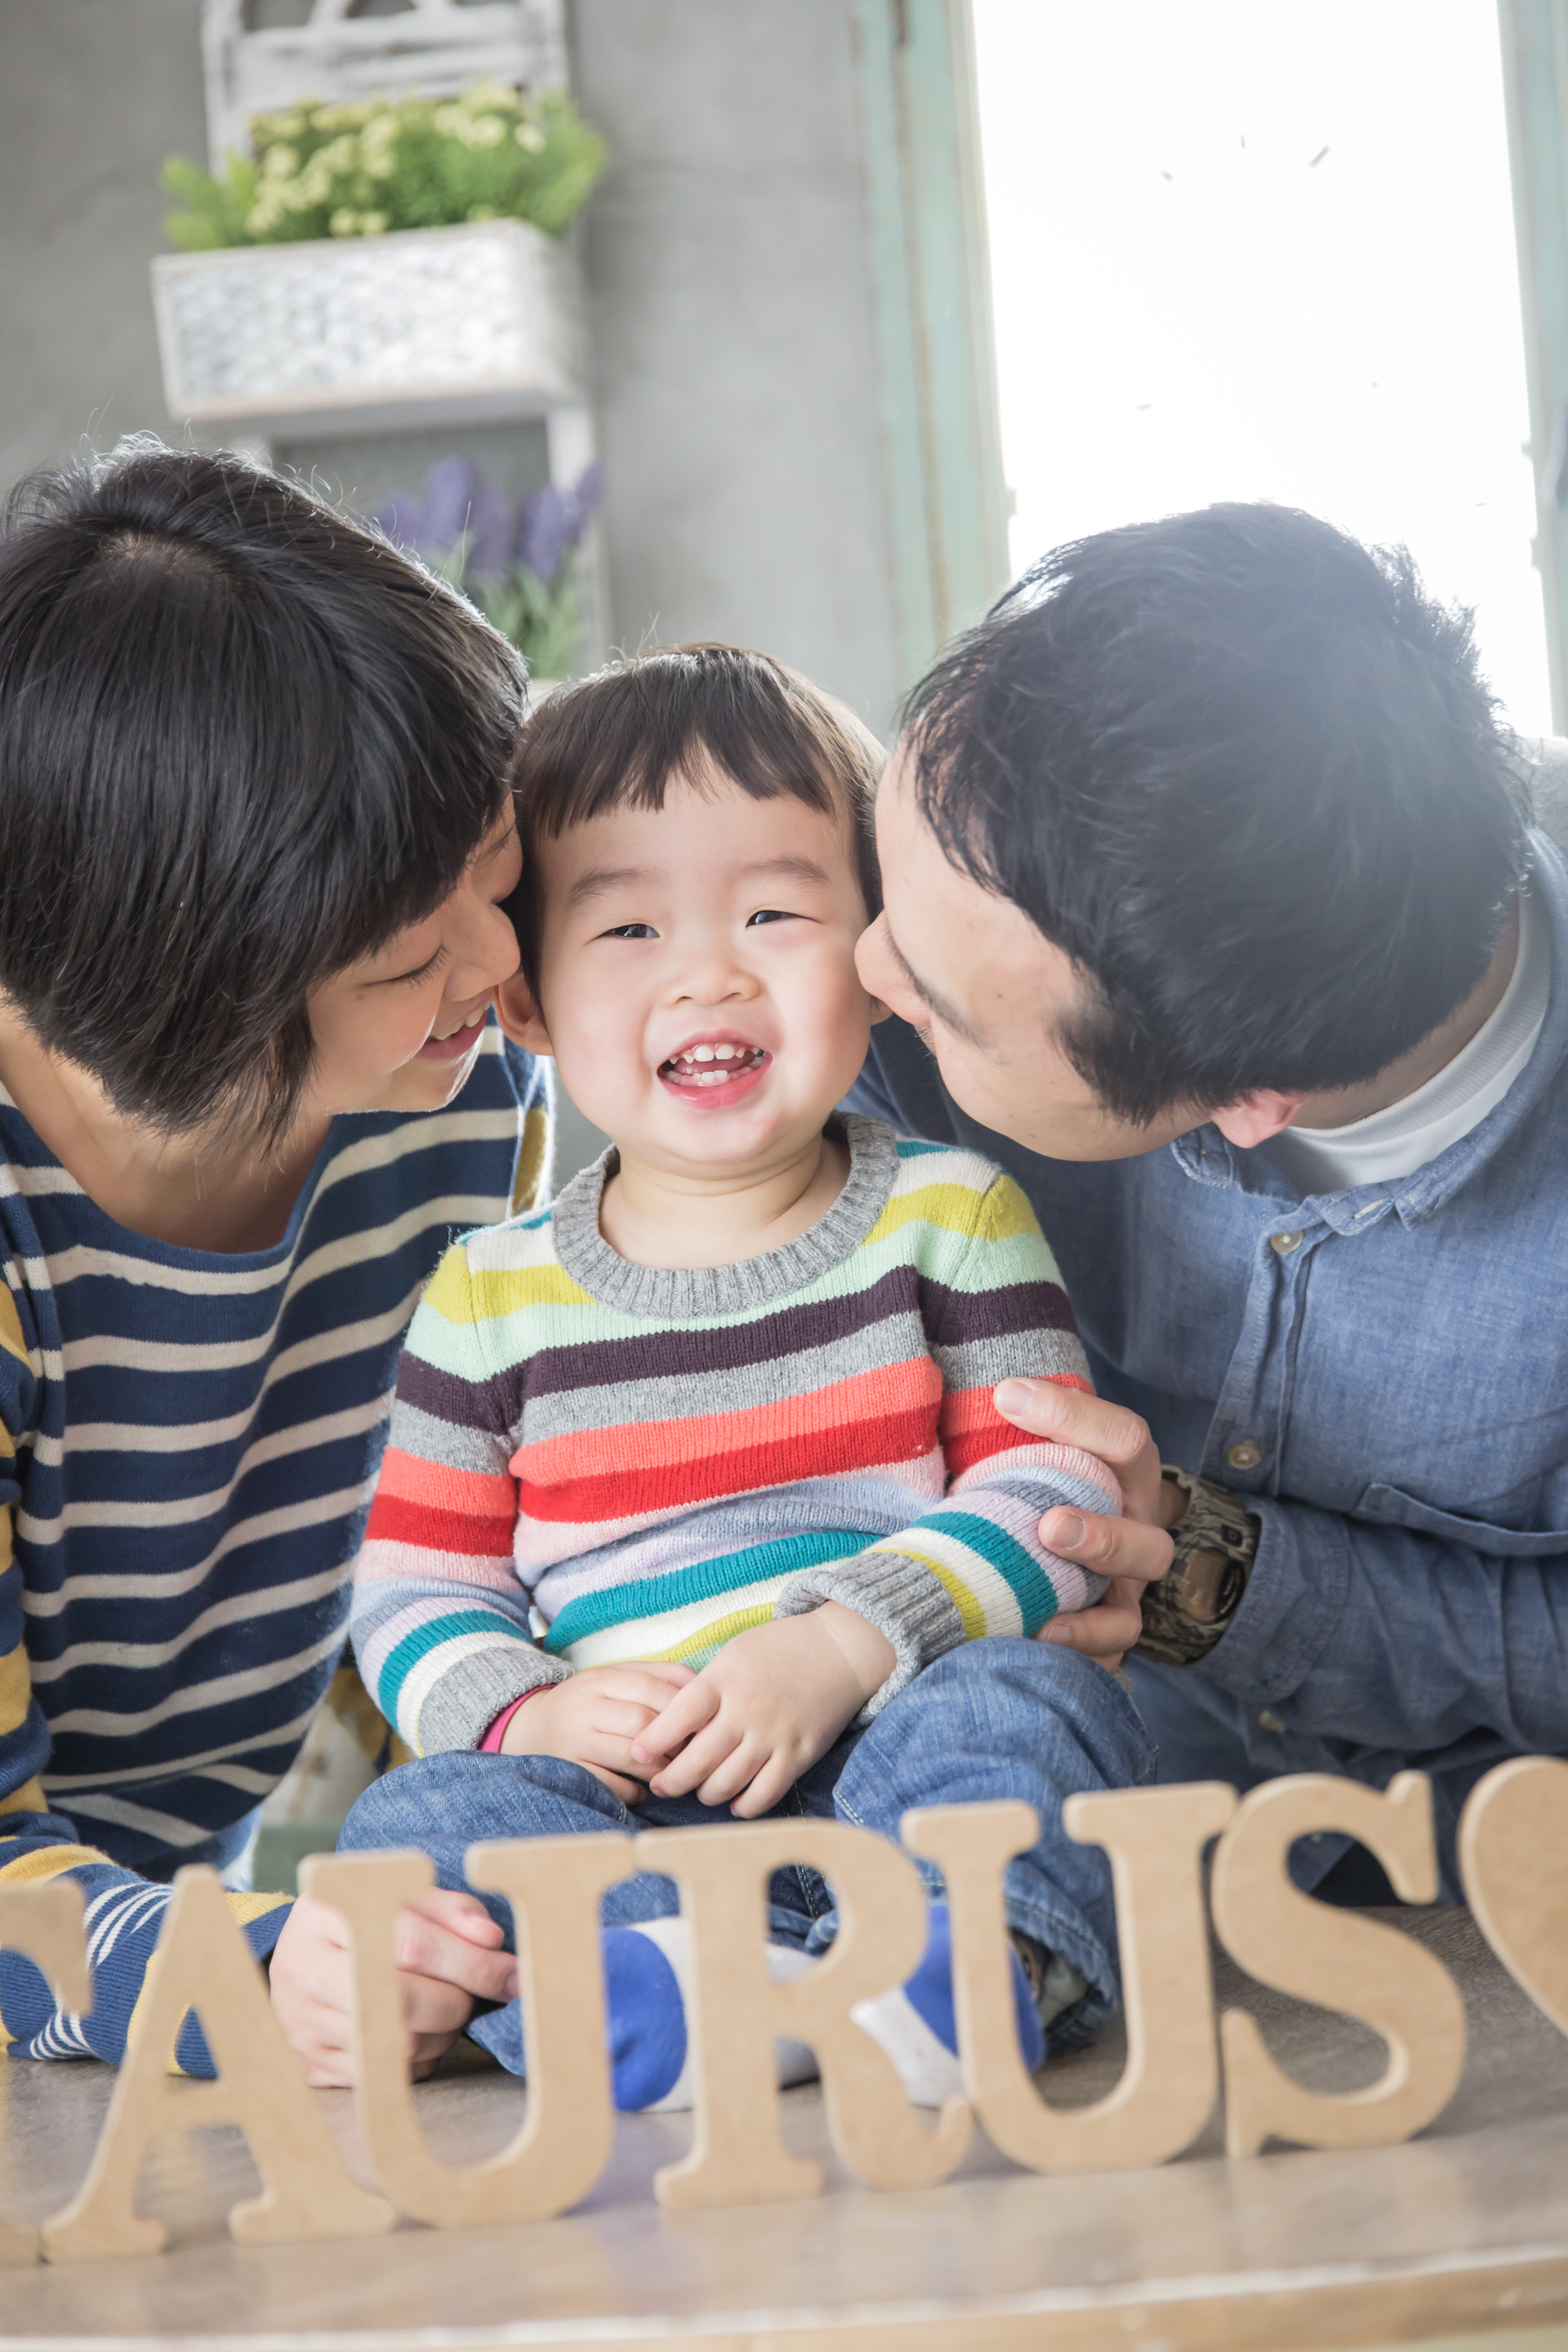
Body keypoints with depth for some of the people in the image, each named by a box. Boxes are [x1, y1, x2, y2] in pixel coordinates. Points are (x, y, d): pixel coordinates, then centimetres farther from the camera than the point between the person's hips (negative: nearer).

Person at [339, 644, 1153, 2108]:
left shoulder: (949, 1217, 7)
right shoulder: (492, 1298, 10)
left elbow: (1052, 1496, -1)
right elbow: (416, 1594, 11)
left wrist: (840, 1645, -17)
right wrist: (528, 1713, -12)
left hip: (893, 1756, -1)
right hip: (621, 1806, 1)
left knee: (1029, 1699, -30)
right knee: (416, 1816, -26)